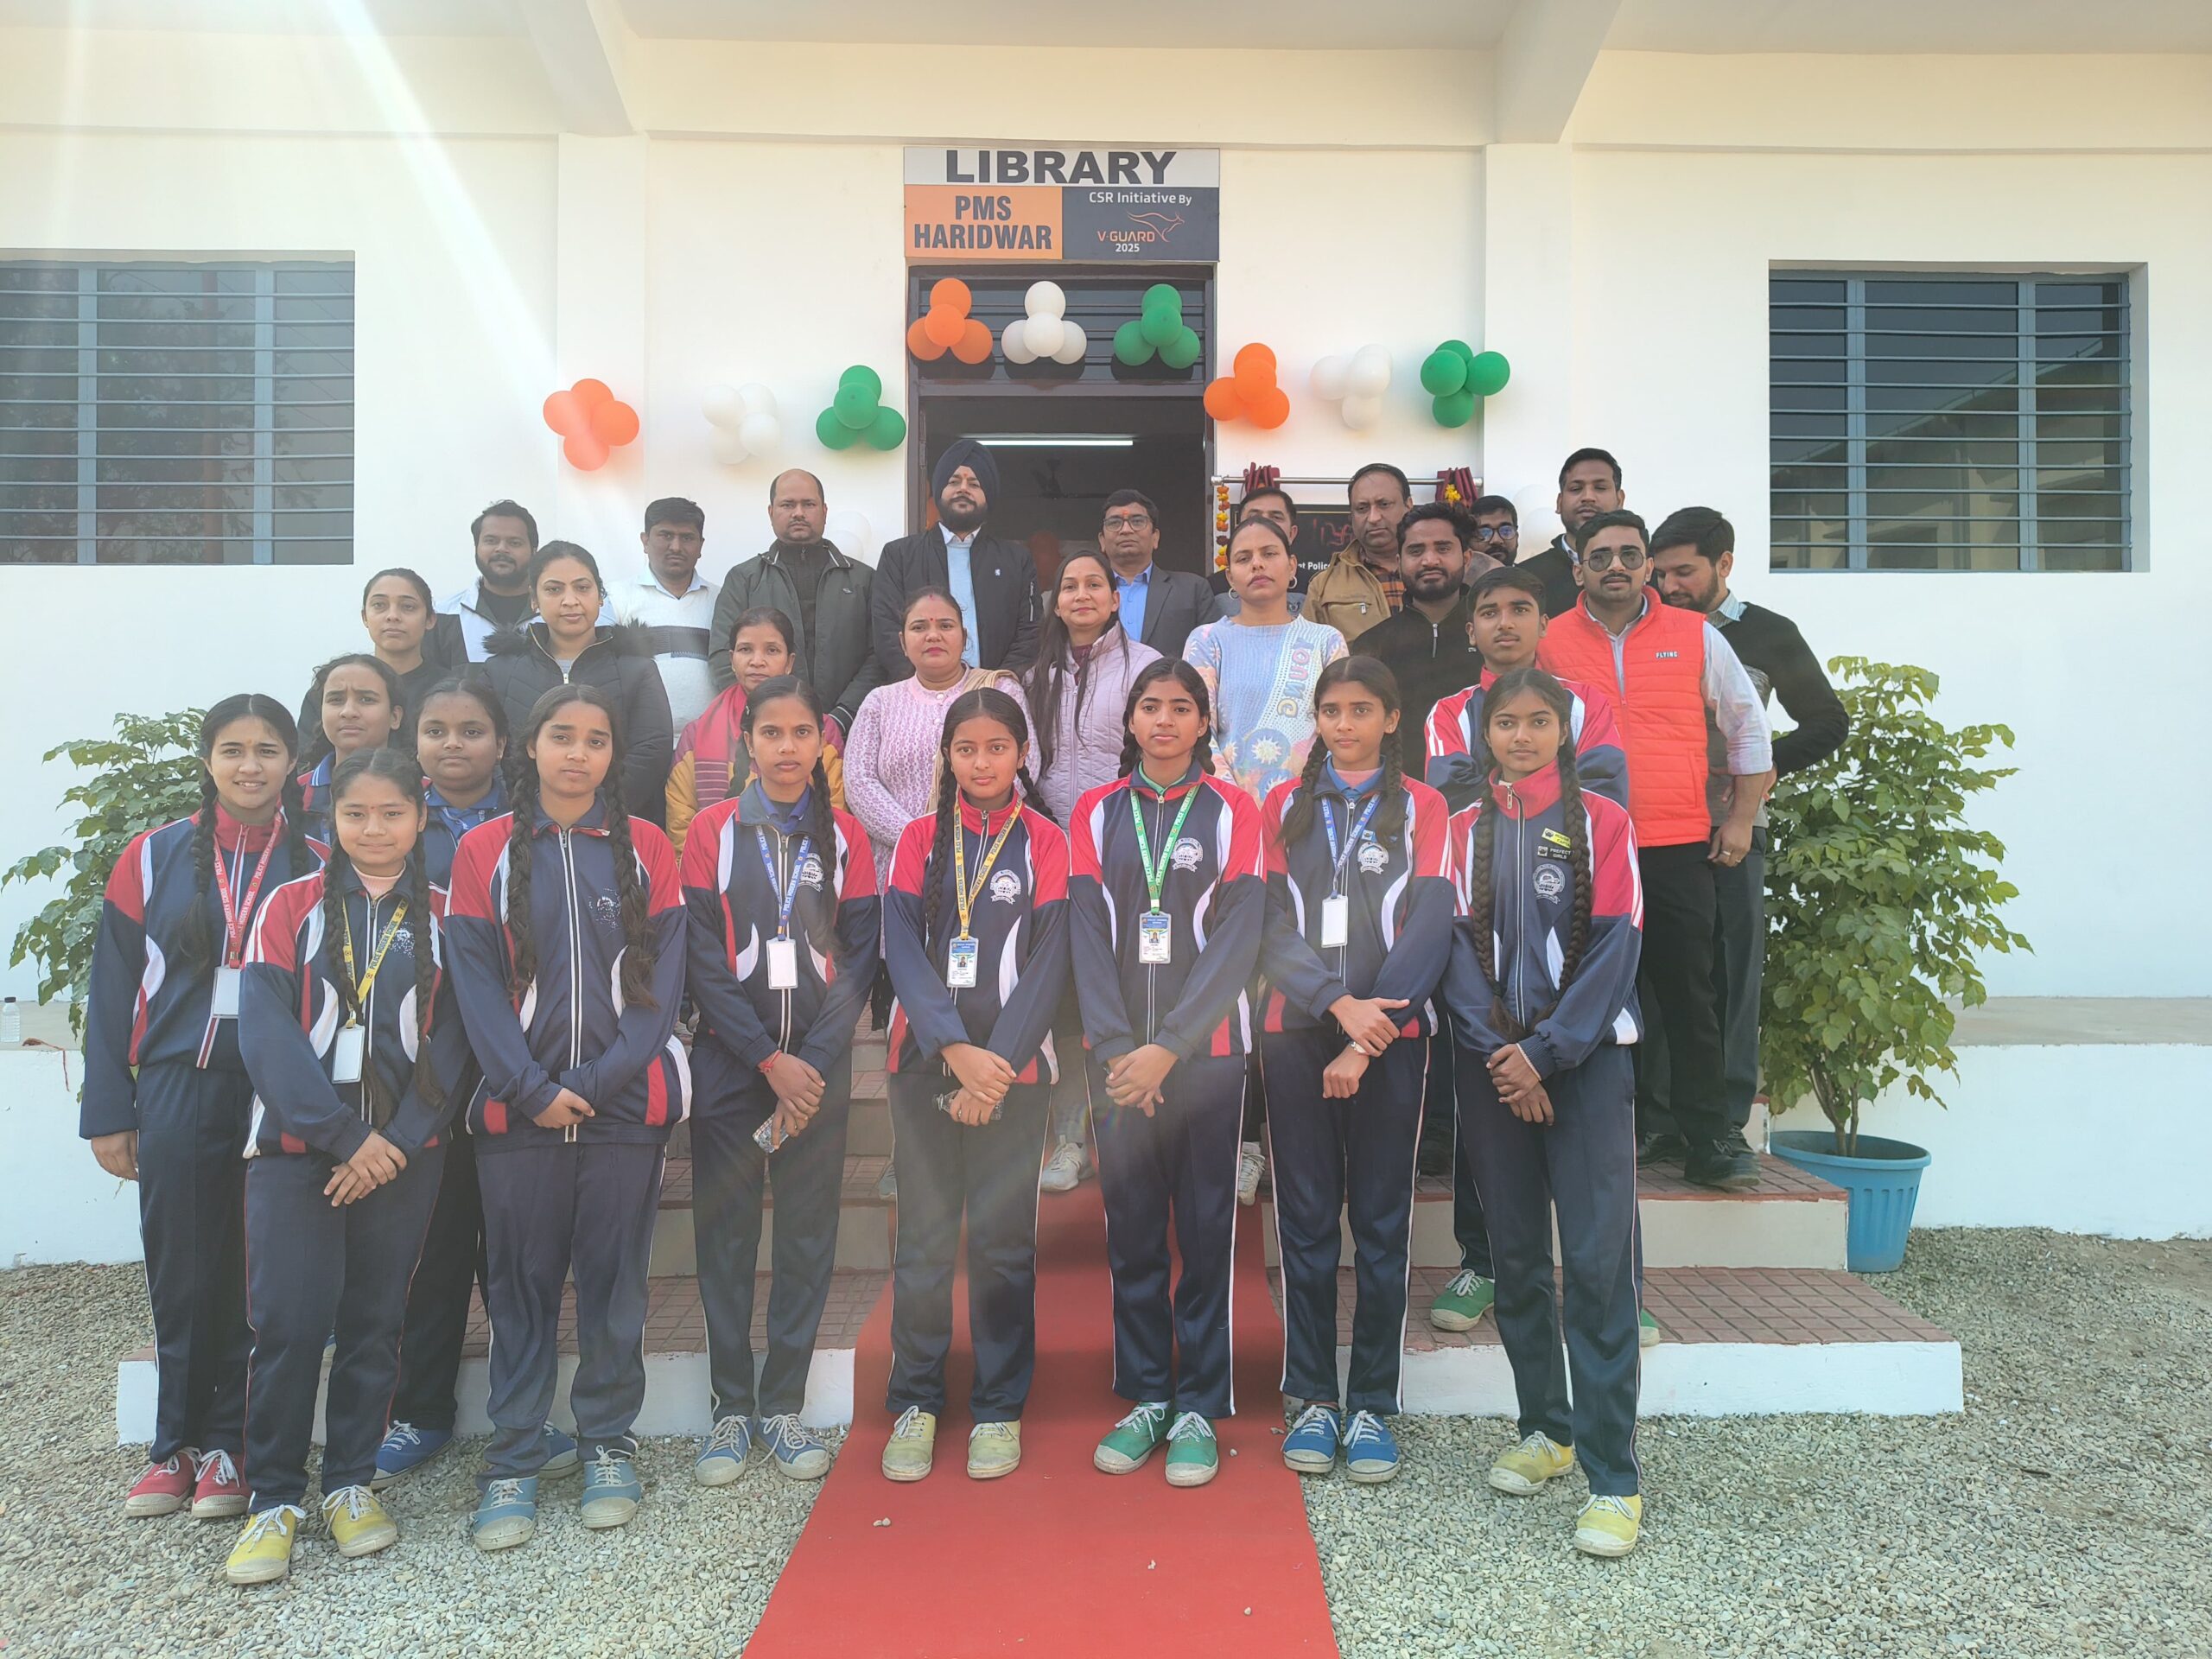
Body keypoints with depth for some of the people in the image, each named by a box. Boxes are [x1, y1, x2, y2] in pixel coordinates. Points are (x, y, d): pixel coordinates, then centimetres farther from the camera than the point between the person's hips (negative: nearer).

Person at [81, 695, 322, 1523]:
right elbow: (113, 990, 6)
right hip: (179, 1091, 1)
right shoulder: (154, 857, 5)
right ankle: (176, 1444, 22)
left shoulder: (318, 865, 3)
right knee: (183, 1271, 7)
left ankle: (229, 1444, 18)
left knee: (265, 1275, 3)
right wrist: (109, 1111, 2)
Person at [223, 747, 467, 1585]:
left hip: (403, 1154, 1)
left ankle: (351, 1483, 22)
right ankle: (273, 1498, 11)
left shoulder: (442, 916, 6)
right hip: (296, 1146, -1)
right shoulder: (292, 906, 3)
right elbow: (266, 1032, -6)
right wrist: (342, 1135, -14)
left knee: (374, 1320, 7)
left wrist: (399, 1140, -10)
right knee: (287, 1321, -5)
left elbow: (450, 1041, 2)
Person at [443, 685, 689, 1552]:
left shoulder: (645, 849, 5)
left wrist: (602, 1078, -10)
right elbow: (476, 980, -1)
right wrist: (530, 1088, -10)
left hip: (626, 1101, 0)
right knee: (521, 1280, 6)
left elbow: (662, 974, 0)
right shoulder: (484, 850, 4)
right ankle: (513, 1460, 18)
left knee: (615, 1277, 7)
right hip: (518, 1107, 0)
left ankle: (608, 1441, 22)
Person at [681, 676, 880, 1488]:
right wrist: (770, 1062, -11)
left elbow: (858, 958, 1)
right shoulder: (712, 830, 2)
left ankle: (784, 1406, 16)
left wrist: (813, 1064, -10)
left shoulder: (845, 837, 6)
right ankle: (731, 1407, 16)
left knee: (809, 1234, 4)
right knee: (725, 1232, 3)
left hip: (818, 1066, 1)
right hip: (730, 1063, -1)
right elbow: (703, 960, -4)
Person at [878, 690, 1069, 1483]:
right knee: (923, 1238, 3)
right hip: (924, 1062, 1)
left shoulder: (1045, 842, 3)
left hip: (1013, 1068, -1)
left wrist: (997, 1064, -12)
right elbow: (903, 948, -1)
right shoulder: (920, 838, 8)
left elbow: (1047, 963, -3)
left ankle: (999, 1408, 16)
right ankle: (915, 1402, 17)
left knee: (1003, 1238, 2)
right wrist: (955, 1049, -14)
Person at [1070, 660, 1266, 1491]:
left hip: (1206, 1048, -2)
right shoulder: (1097, 813, 8)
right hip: (1118, 1055, 2)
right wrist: (1116, 1046, -10)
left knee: (1205, 1227, 3)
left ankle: (1199, 1407, 14)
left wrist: (1169, 1046, -13)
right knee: (1131, 1226, 7)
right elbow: (1088, 934, 2)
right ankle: (1145, 1397, 20)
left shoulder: (1233, 812, 1)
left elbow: (1238, 937, -6)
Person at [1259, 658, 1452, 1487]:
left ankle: (1373, 1405, 14)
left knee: (1382, 1222, 3)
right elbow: (1270, 924, 0)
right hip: (1296, 1033, 1)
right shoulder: (1284, 806, 10)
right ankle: (1313, 1398, 15)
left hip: (1391, 1037, -1)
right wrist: (1339, 1004, -15)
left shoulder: (1421, 808, 5)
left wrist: (1369, 1038, -14)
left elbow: (1429, 929, -5)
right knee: (1306, 1219, 5)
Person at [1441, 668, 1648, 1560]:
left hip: (1585, 1056, -2)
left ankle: (1613, 1477, -2)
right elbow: (1458, 945, 3)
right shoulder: (1463, 829, 10)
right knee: (1516, 1255, 9)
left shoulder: (1601, 822, 4)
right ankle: (1545, 1429, 24)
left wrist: (1547, 1051, -12)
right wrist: (1501, 1051, -9)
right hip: (1494, 1062, 3)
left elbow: (1615, 944, -4)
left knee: (1598, 1262, -8)